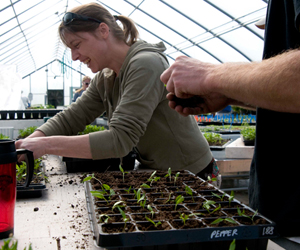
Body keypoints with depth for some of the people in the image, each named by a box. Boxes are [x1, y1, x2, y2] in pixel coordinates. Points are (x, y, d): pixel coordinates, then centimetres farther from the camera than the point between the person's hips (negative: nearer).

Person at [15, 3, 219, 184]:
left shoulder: (145, 65, -24)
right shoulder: (104, 79, 4)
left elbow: (120, 140, -29)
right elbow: (70, 118, 3)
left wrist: (46, 145, -28)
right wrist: (26, 143, -12)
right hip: (154, 173, 7)